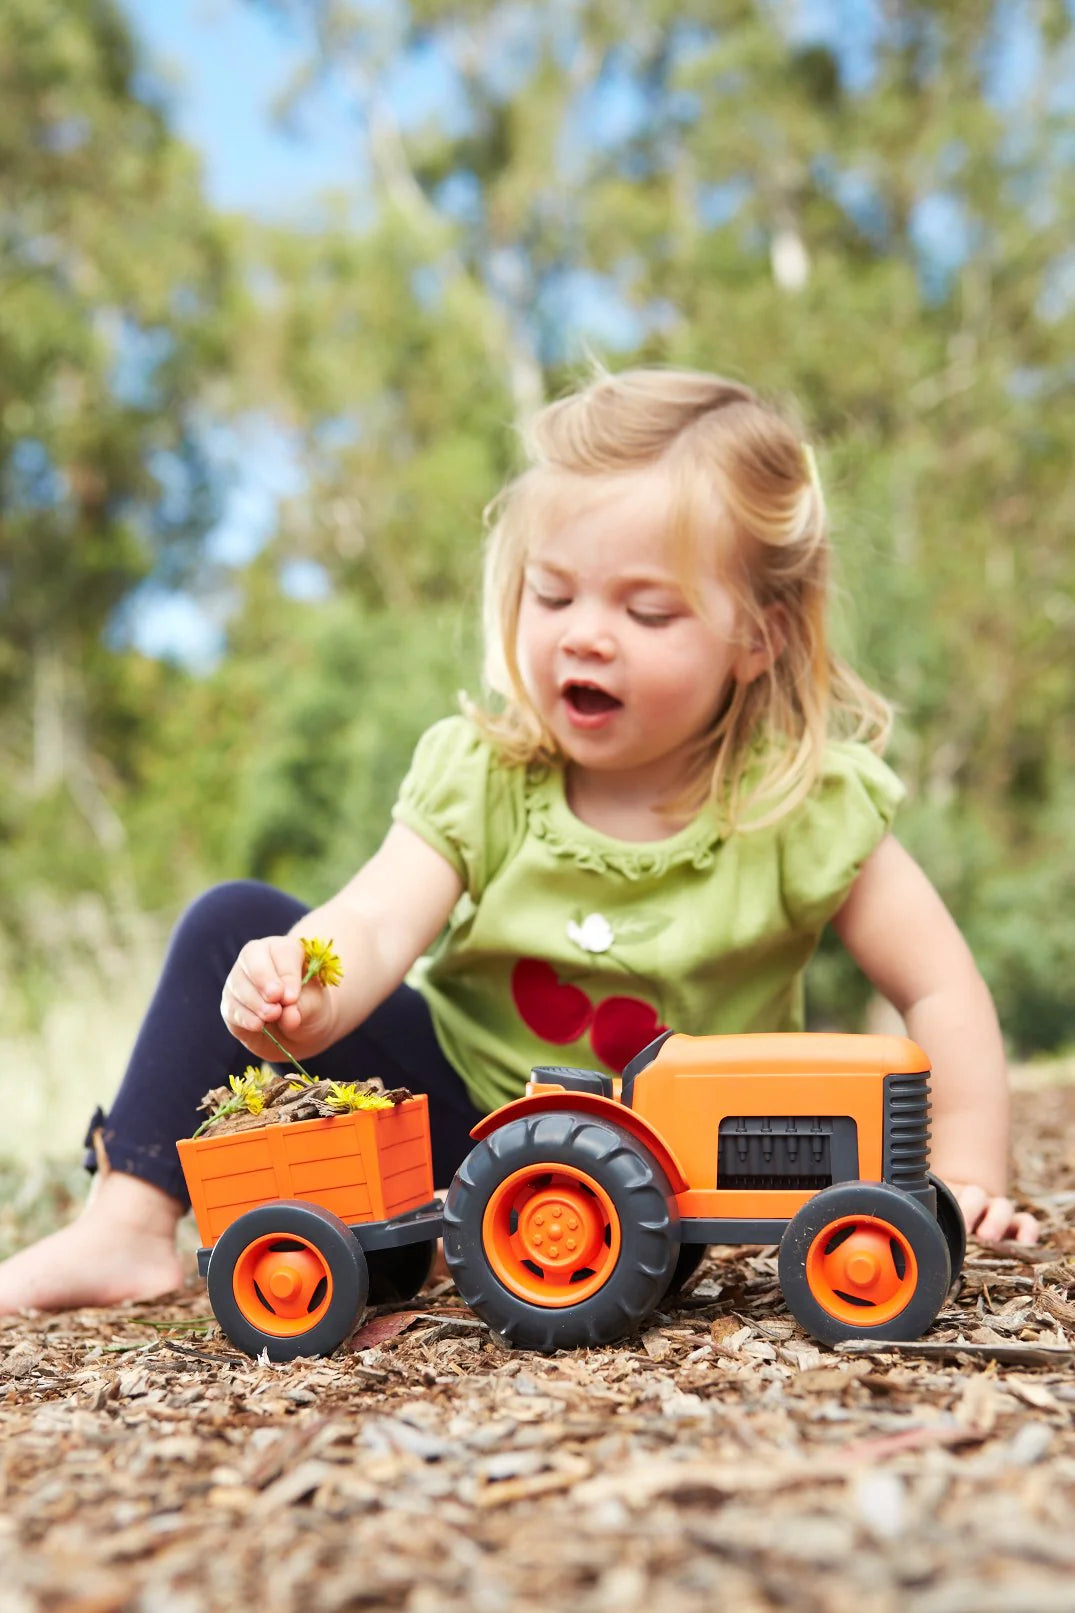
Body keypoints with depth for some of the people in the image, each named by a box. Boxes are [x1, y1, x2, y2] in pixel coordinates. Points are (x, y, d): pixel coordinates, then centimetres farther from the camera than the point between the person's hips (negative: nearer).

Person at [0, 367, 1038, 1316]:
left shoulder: (805, 802, -19)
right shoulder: (478, 773, -13)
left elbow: (942, 991, -14)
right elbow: (371, 928, -28)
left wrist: (965, 1184, -21)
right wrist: (302, 997, -50)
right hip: (462, 1099, 2)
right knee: (237, 923, -12)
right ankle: (130, 1225, -10)